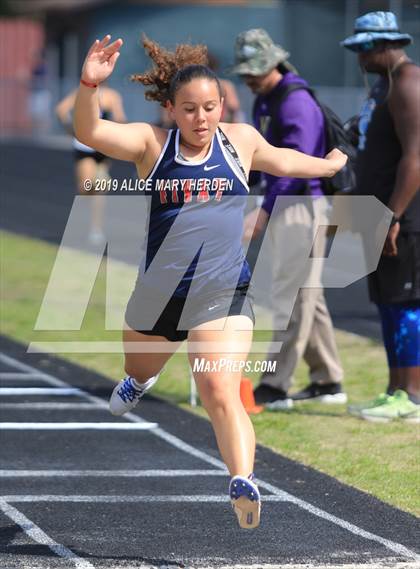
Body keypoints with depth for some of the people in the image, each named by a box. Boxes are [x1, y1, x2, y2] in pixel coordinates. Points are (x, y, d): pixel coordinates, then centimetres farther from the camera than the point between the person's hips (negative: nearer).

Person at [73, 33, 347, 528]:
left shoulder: (240, 139, 2)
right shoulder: (151, 143, -6)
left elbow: (282, 161, 25)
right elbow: (90, 133, -23)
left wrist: (333, 163, 41)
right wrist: (89, 84, -42)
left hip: (222, 296, -2)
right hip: (157, 293, 2)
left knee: (221, 393, -24)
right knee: (138, 369, 31)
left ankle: (243, 484, -32)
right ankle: (140, 382, 67)